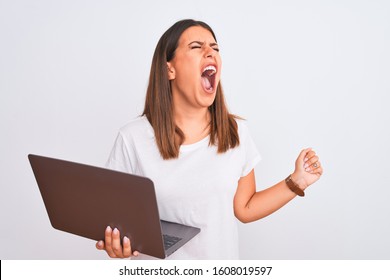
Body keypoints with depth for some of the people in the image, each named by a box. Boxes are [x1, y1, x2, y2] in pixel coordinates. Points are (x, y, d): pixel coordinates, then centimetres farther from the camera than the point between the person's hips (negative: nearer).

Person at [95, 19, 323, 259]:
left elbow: (244, 209, 0)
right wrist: (114, 244, -28)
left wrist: (296, 182, -9)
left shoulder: (236, 132, -7)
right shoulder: (133, 138, -16)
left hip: (221, 264, 3)